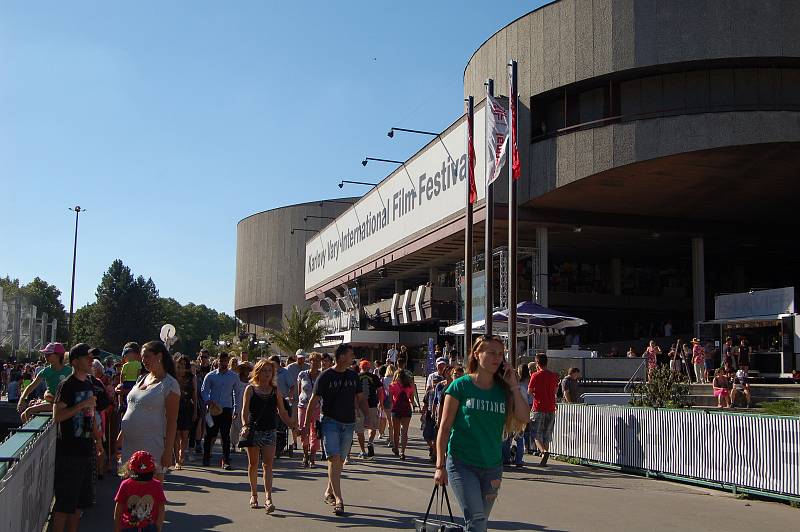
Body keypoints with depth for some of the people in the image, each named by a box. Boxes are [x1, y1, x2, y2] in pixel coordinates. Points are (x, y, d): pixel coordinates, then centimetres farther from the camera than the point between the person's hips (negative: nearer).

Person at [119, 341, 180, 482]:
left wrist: (168, 451, -16)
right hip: (130, 443, 7)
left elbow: (172, 421, -12)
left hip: (152, 446, -7)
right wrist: (121, 436, 17)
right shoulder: (142, 379, 13)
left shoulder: (169, 384, -9)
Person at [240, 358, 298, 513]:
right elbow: (245, 411, -4)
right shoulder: (251, 389, 1)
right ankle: (254, 495, 26)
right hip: (253, 431, 0)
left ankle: (268, 498, -16)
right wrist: (245, 425, -20)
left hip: (270, 431, 0)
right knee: (253, 463, 10)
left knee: (268, 464, -9)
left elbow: (282, 412, 10)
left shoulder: (275, 390, 6)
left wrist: (293, 425, 1)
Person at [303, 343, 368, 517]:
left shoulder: (353, 376, 10)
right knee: (334, 459, -13)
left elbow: (361, 399, 16)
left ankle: (329, 492, 28)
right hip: (330, 422, -5)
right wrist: (306, 424, -5)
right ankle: (338, 499, -15)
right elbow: (314, 401, -3)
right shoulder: (325, 376, -5)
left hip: (349, 424, 5)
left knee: (340, 460, 11)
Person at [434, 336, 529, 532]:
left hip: (492, 466, 5)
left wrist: (514, 385, -8)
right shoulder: (461, 385, -6)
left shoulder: (503, 389, 5)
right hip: (462, 464, -4)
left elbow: (523, 418, -6)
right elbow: (444, 427, -5)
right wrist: (440, 466, -8)